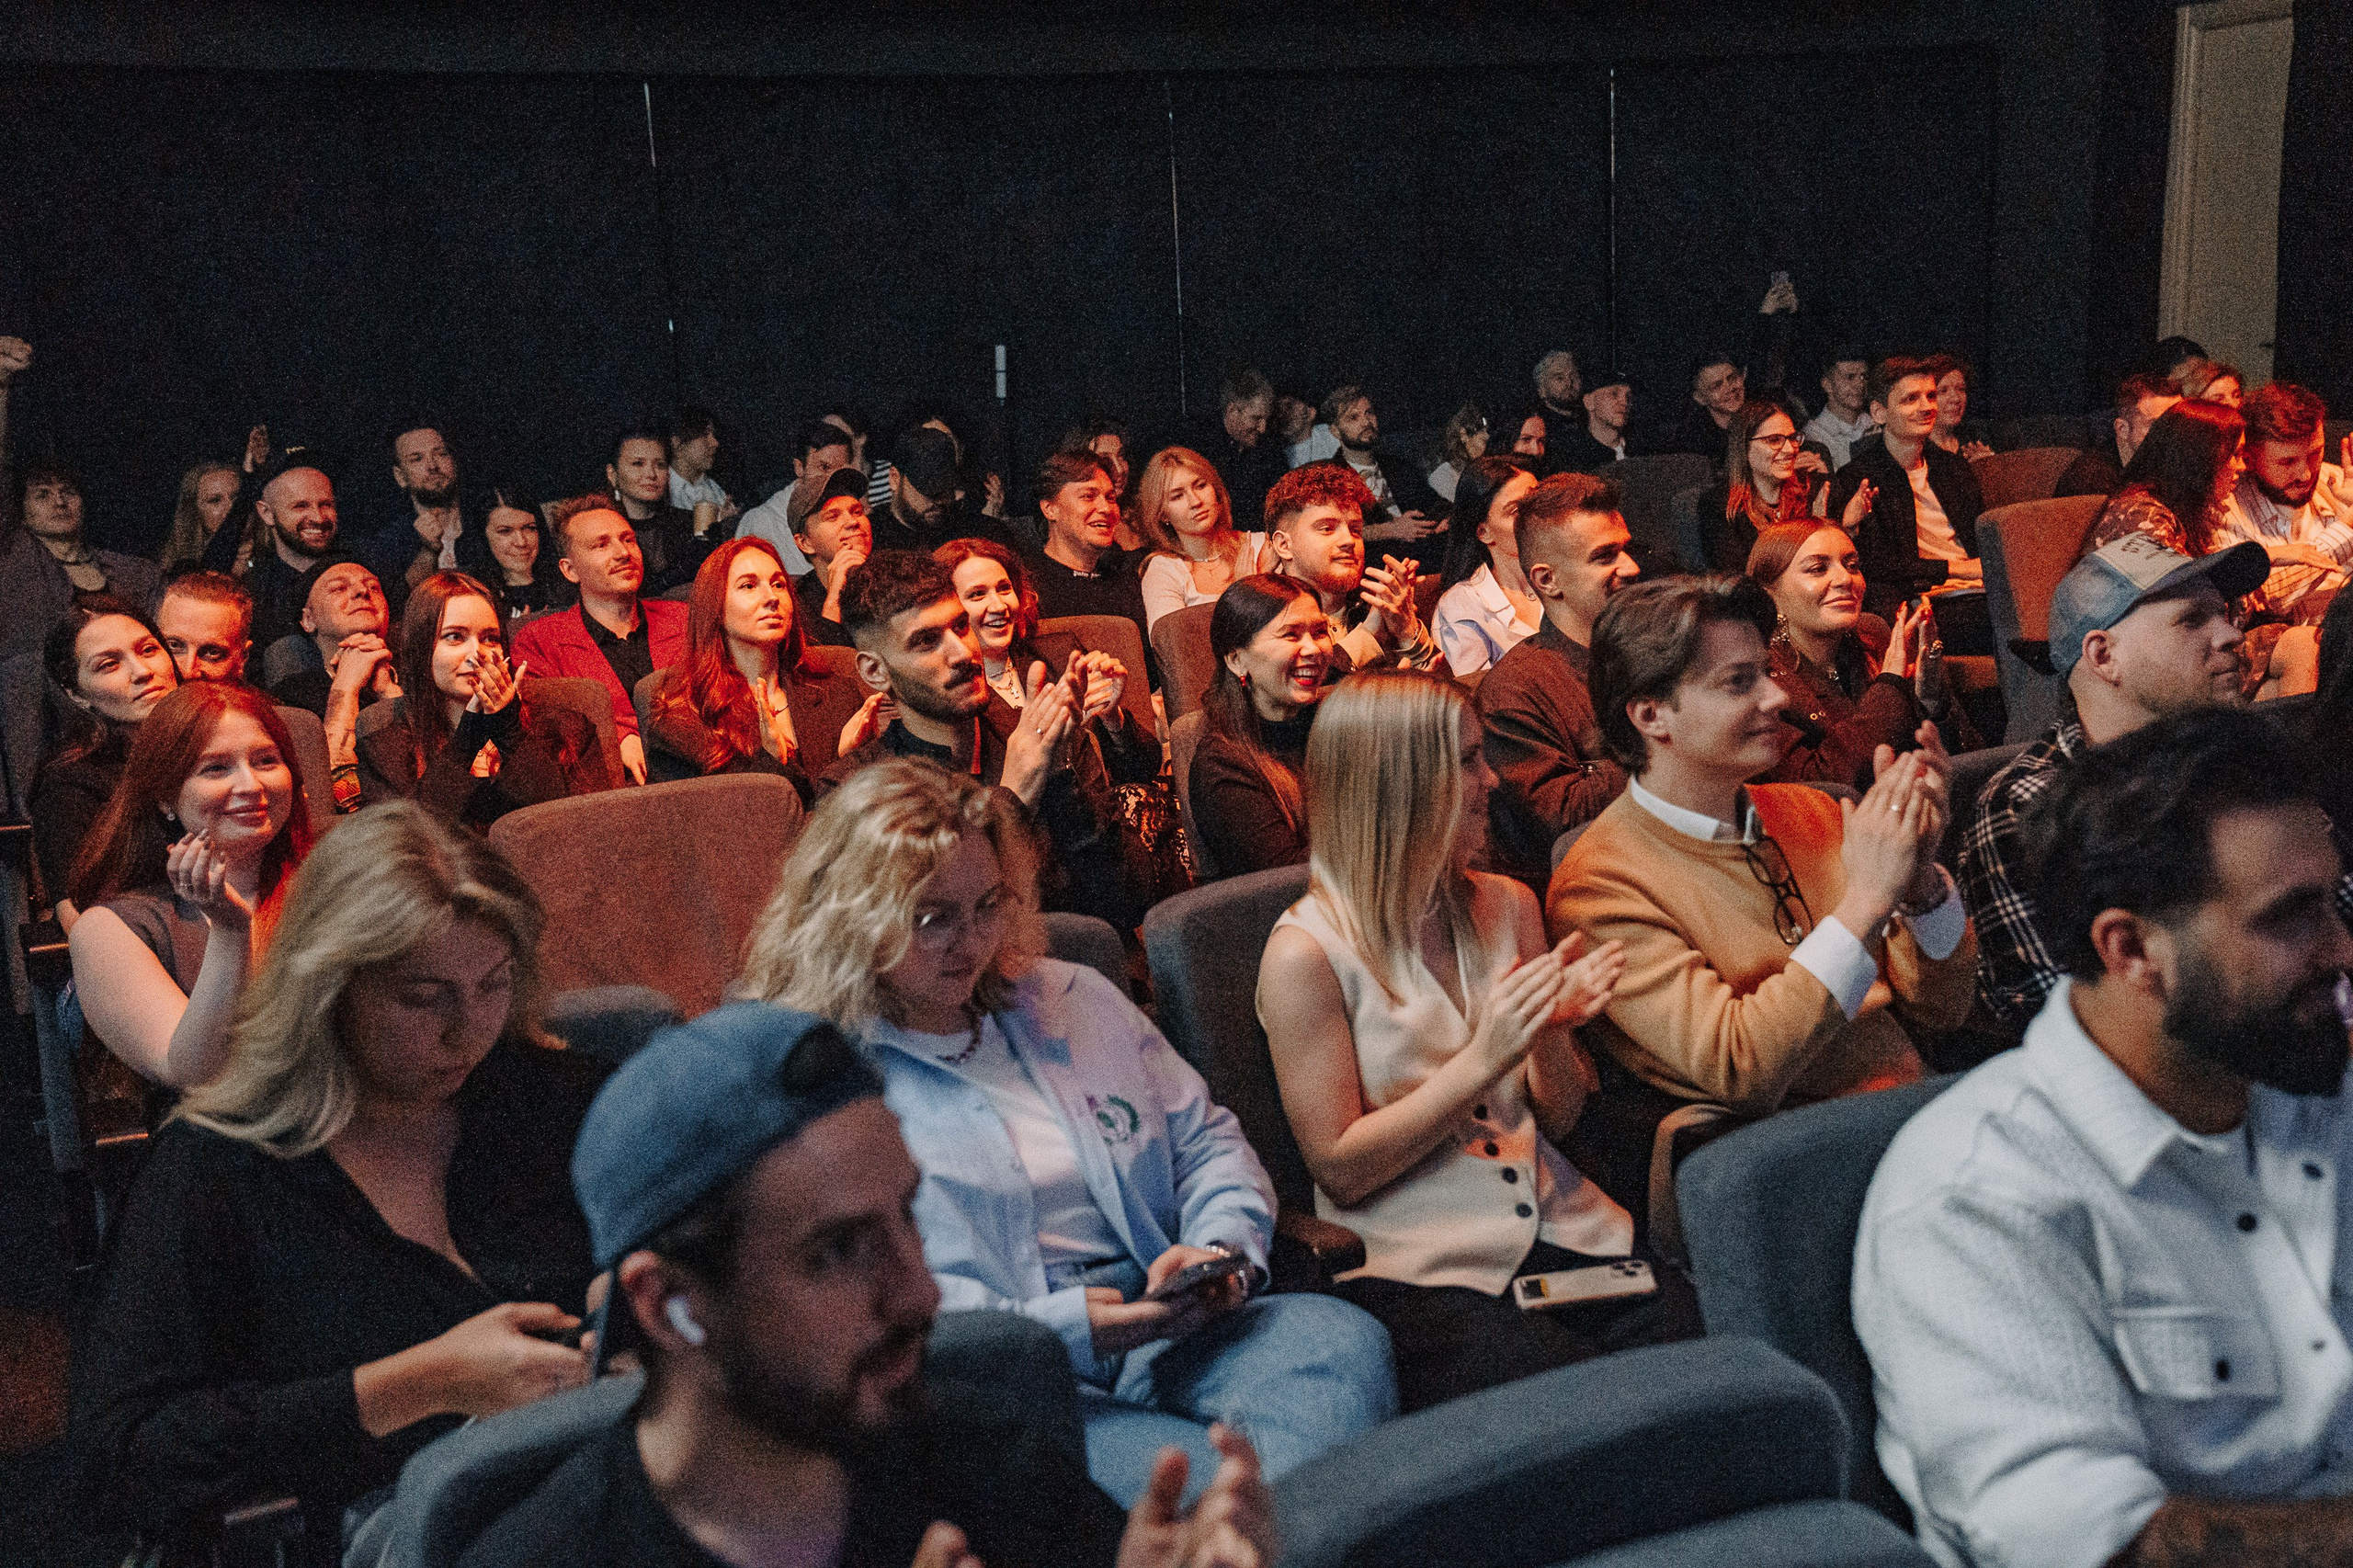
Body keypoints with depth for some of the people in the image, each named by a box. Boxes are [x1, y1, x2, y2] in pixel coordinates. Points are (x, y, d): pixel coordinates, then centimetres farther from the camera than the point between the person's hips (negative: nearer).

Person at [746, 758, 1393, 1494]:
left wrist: (1222, 1249, 0)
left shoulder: (1071, 1000, 22)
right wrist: (1059, 1329, -19)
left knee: (1345, 1339, -29)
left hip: (1162, 1327, 6)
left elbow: (1208, 1141, 24)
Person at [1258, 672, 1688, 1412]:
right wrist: (1482, 1061, -16)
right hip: (1417, 1267, -5)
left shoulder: (1508, 907, 13)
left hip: (1558, 1233, 6)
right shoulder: (1306, 954, -6)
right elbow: (1340, 1169, -8)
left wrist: (1553, 1032, -5)